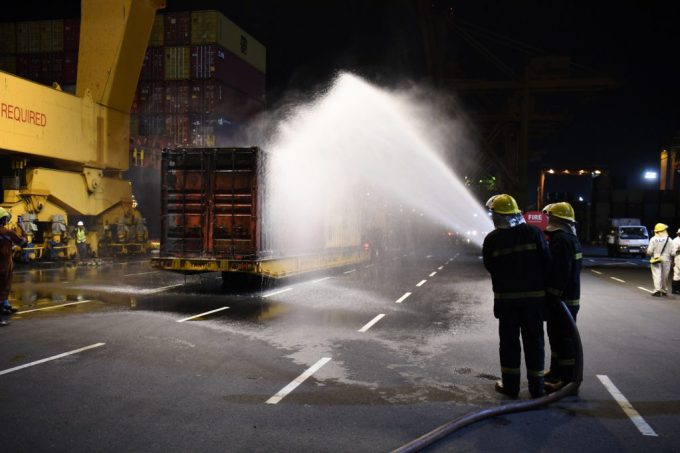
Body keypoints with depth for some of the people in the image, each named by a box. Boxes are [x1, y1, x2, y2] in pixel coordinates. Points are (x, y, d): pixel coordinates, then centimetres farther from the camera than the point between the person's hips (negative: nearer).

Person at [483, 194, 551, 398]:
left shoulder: (491, 239, -7)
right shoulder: (534, 232, -6)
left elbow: (489, 267, 1)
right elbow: (547, 263, -7)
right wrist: (542, 286, 5)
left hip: (506, 297, -1)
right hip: (534, 296, 1)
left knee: (509, 341, 11)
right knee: (534, 341, 10)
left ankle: (510, 385, 16)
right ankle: (536, 387, 15)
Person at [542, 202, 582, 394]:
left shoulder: (561, 240, -19)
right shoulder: (571, 238, 15)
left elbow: (559, 274, -25)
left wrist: (551, 298, -22)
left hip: (562, 299, -11)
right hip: (569, 296, 11)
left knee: (563, 338, -5)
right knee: (557, 335, 20)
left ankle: (568, 378, 2)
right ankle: (556, 372, 32)